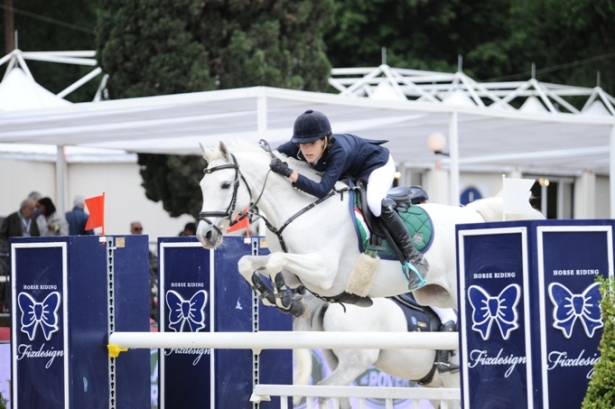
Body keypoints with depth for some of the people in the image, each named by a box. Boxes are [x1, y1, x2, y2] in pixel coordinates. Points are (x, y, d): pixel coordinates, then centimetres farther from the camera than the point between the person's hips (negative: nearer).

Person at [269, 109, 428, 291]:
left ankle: (414, 257, -22)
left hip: (377, 163, -8)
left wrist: (289, 173, -57)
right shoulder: (297, 147, -26)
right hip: (351, 173, 8)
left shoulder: (338, 151, -44)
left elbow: (322, 190, -53)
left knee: (375, 203, -33)